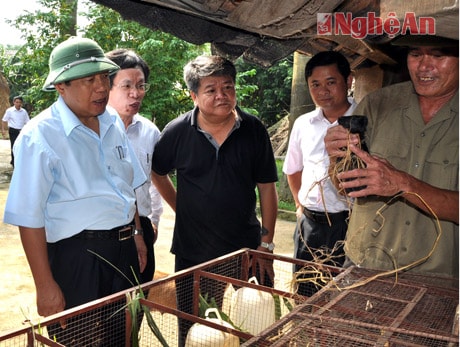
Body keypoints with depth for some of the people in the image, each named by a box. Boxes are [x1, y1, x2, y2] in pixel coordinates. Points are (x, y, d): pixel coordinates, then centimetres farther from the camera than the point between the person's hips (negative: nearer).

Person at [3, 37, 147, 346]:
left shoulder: (114, 124, 5)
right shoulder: (40, 136, -16)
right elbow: (30, 218, -17)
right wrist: (45, 285, -16)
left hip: (124, 249, 7)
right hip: (75, 258, -6)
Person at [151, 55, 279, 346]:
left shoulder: (254, 130, -5)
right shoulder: (177, 132, -5)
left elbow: (267, 188, -2)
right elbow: (158, 172, 11)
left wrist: (266, 244, -4)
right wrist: (181, 208, 3)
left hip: (246, 250, 0)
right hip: (193, 253, 0)